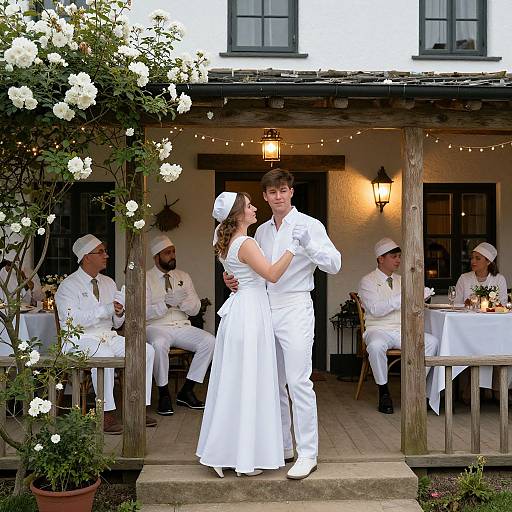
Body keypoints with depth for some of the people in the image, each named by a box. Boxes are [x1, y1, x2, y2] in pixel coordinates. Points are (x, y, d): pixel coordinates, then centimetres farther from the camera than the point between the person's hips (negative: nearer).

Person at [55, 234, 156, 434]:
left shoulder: (108, 282, 15)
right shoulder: (68, 286, -4)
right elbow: (72, 319, -20)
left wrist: (119, 314, -9)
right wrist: (105, 309, -25)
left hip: (109, 336, 6)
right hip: (80, 340, -6)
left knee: (147, 350, -14)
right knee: (104, 355, -38)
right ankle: (107, 415, -29)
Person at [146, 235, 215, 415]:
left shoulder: (184, 277, 15)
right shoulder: (146, 278, 2)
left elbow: (195, 309, 9)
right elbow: (144, 312, -9)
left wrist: (183, 301, -13)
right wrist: (165, 303, -22)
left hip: (183, 327, 4)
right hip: (156, 327, -4)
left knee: (210, 341, -21)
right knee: (159, 344, -38)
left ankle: (186, 391, -10)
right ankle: (164, 394, -18)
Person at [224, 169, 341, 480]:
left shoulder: (309, 225, -2)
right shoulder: (261, 232, 16)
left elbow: (334, 264, -11)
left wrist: (307, 244, -25)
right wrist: (236, 280, 2)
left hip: (295, 308, -6)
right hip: (265, 308, 7)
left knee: (299, 383, -8)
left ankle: (307, 454, 0)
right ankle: (282, 447, 24)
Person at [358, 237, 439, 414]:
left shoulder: (401, 280, 19)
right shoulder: (368, 281, 1)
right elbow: (375, 309, -16)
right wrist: (402, 298, -21)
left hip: (402, 331, 5)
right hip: (379, 330, -5)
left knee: (432, 342, -19)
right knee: (376, 346, -38)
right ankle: (383, 391, -19)